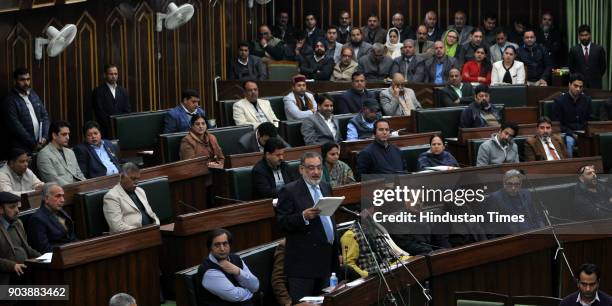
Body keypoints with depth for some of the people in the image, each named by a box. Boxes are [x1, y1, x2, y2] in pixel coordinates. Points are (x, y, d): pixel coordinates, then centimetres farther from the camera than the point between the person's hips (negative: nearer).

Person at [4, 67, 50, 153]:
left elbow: (44, 115, 11)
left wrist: (44, 137, -4)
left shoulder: (33, 95, 12)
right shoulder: (10, 100, -8)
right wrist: (33, 144, -13)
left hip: (40, 145, 5)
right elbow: (15, 126, -14)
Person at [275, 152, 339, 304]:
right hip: (303, 261, -7)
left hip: (326, 258, 7)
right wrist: (303, 217, -29)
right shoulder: (289, 191, -8)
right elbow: (282, 223, -13)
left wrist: (337, 251, 21)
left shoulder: (325, 187, 14)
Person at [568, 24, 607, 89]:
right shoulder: (574, 50, 3)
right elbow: (571, 68, 12)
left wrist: (597, 78, 9)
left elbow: (603, 66, 10)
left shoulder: (599, 49, 1)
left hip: (595, 84, 0)